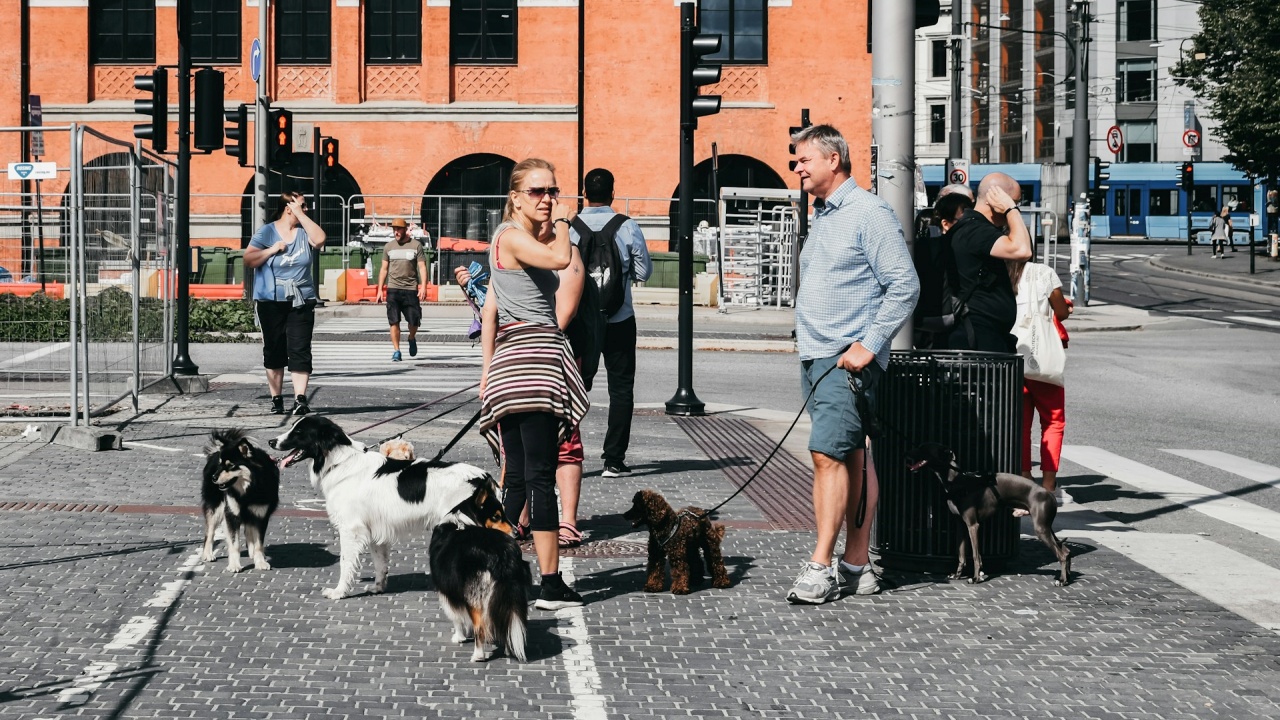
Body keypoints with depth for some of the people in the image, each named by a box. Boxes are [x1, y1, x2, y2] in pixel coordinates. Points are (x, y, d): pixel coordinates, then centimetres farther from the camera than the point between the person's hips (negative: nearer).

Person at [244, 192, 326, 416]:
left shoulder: (303, 231, 8)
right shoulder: (266, 232, 2)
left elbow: (319, 239, -13)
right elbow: (248, 260, -3)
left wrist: (301, 216, -8)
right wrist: (272, 250, -13)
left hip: (301, 302, 1)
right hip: (271, 302, -1)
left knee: (300, 349, -9)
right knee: (274, 351, 4)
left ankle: (300, 398, -15)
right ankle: (276, 399, 11)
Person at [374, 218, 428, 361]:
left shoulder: (416, 245, 4)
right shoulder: (389, 246, 11)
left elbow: (422, 267, 0)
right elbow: (384, 269, 14)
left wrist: (423, 287, -11)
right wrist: (380, 290, 8)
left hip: (411, 289, -2)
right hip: (393, 289, 2)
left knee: (414, 321, -1)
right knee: (394, 321, -4)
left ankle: (412, 339, 30)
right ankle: (396, 351, 0)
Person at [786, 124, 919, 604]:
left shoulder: (869, 213, -9)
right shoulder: (821, 217, 18)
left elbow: (904, 286, -14)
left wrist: (869, 345, -18)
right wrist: (808, 340, 17)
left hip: (849, 357, -9)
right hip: (815, 356, 9)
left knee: (829, 454, -15)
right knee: (851, 457, 9)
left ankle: (821, 566, -16)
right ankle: (857, 565, 10)